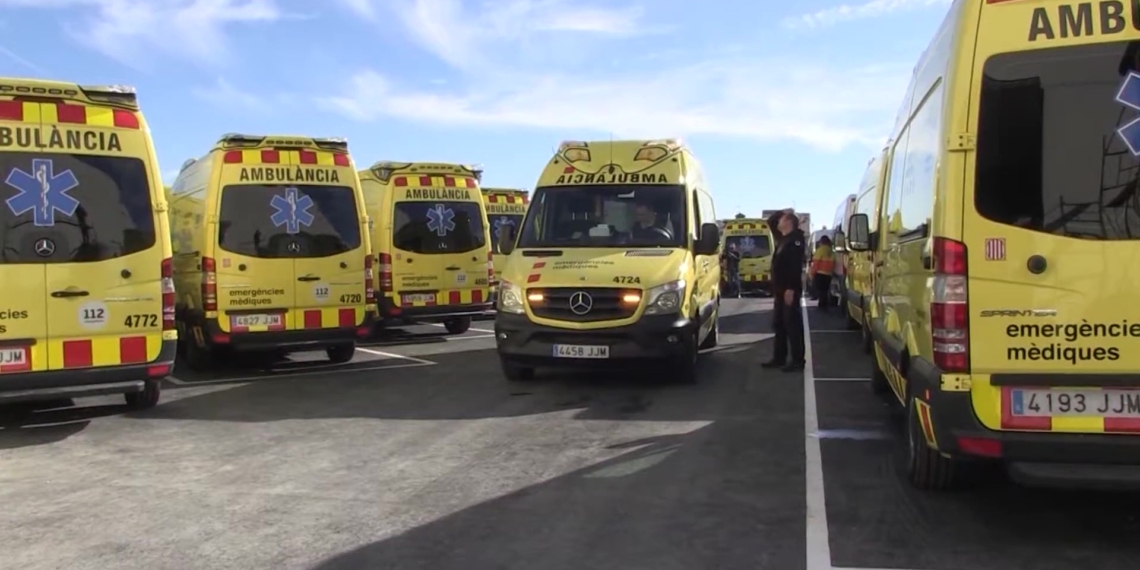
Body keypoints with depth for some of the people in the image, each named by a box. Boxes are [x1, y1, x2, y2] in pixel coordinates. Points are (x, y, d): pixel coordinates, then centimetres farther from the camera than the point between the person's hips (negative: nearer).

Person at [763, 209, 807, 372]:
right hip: (780, 289, 10)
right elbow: (770, 222, 30)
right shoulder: (782, 239, 16)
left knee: (793, 324, -6)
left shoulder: (795, 239, -14)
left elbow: (796, 266, -22)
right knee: (778, 324, 13)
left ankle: (797, 360, -2)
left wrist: (791, 289, -26)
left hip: (790, 290, -10)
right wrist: (782, 212, 14)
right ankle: (779, 358, 19)